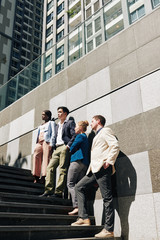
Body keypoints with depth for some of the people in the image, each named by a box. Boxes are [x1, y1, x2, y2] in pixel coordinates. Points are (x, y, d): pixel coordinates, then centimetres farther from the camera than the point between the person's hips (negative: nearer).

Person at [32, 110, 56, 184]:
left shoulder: (51, 123, 11)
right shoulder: (40, 126, 31)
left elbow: (53, 133, -1)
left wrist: (51, 144, -13)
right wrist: (37, 143, 12)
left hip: (47, 142, -6)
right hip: (39, 143, 6)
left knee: (46, 158, -13)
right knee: (36, 157, -8)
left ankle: (43, 177, -17)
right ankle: (36, 177, -7)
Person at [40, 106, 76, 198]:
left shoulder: (70, 122, 7)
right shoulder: (57, 126, 30)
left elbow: (74, 135, -5)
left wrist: (68, 145, -15)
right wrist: (54, 146, 10)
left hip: (64, 147, -7)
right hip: (57, 149, 7)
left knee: (63, 170, -10)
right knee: (50, 167, -5)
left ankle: (59, 192, -11)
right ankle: (49, 190, -6)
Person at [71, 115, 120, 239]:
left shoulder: (105, 131, 1)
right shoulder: (97, 136, 29)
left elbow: (115, 145, -13)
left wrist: (109, 161, -20)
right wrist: (91, 168, 18)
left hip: (102, 168, -10)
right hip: (94, 170, 10)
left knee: (107, 198, -8)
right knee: (79, 187, 7)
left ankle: (109, 230, -5)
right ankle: (84, 218, 5)